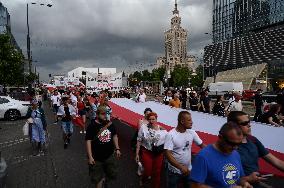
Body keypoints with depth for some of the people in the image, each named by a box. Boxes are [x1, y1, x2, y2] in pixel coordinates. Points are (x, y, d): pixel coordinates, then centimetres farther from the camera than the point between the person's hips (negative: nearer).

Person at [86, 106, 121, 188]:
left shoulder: (110, 124, -3)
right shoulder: (92, 126, -16)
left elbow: (114, 136, 9)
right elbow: (88, 141, -15)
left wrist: (117, 148, 6)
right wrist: (90, 157, -17)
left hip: (109, 156, 4)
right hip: (97, 158, -4)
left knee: (113, 174, 20)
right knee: (97, 178, 11)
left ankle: (103, 179, 50)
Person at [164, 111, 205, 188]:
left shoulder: (192, 132, -5)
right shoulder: (171, 135, -20)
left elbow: (202, 145, 3)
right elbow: (168, 154, -23)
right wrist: (181, 167, -30)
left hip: (188, 170, 5)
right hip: (175, 171, -4)